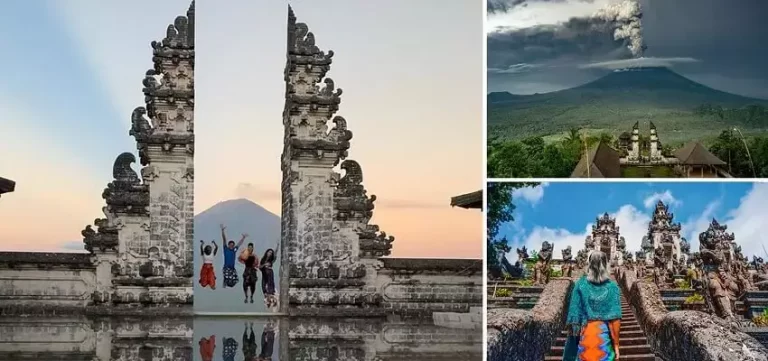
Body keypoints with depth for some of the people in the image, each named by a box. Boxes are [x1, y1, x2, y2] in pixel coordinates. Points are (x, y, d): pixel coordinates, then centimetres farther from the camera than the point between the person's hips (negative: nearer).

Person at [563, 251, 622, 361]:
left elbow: (574, 315, -3)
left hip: (585, 335, 1)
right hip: (604, 336, 0)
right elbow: (615, 319, -9)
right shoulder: (612, 287, -5)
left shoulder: (580, 284, -4)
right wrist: (616, 344, -3)